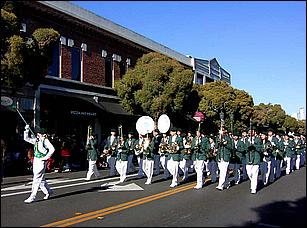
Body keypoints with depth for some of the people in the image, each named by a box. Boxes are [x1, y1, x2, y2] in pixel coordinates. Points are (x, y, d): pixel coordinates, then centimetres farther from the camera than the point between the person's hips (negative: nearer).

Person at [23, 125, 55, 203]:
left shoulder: (45, 141, -12)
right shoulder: (36, 140, 11)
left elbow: (52, 149, -22)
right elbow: (26, 138, 19)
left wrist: (45, 158, -19)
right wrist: (26, 130, 6)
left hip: (41, 162, -8)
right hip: (36, 161, 8)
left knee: (36, 179, -7)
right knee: (41, 179, 16)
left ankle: (32, 197, -3)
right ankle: (48, 191, 32)